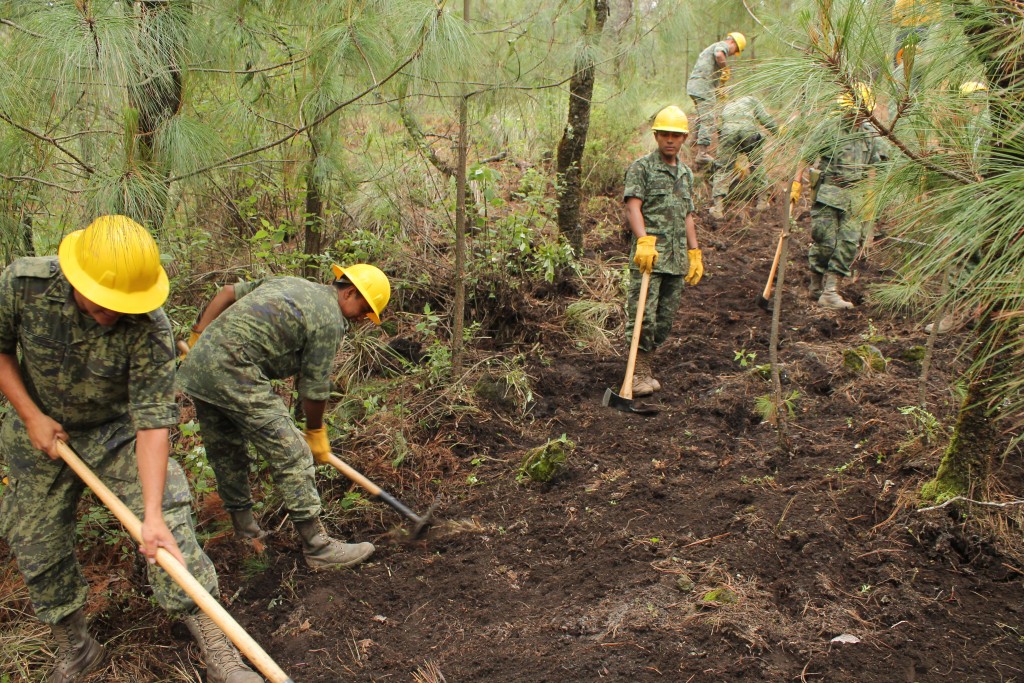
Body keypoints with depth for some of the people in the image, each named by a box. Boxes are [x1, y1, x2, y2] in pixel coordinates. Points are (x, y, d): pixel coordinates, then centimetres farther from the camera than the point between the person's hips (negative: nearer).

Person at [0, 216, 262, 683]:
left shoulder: (149, 329, -32)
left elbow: (154, 420, -32)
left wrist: (153, 514, -38)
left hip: (117, 430, -3)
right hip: (42, 433, 3)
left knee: (169, 518, -19)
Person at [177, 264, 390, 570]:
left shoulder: (288, 282, 21)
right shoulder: (330, 321, -4)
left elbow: (228, 292, 24)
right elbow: (314, 388, 0)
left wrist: (198, 339, 27)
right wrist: (316, 432, 15)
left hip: (197, 363, 10)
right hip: (235, 375, -10)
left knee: (225, 453, 20)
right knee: (291, 456, -5)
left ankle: (245, 530, 34)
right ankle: (317, 547, -1)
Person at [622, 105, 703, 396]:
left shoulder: (686, 174, 20)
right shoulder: (641, 167, 0)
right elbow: (633, 207, -12)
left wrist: (695, 254, 19)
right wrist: (644, 240, -27)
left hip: (677, 260, 6)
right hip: (648, 255, -6)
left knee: (665, 320, 7)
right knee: (643, 316, -10)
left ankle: (645, 369, 17)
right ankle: (640, 374, -2)